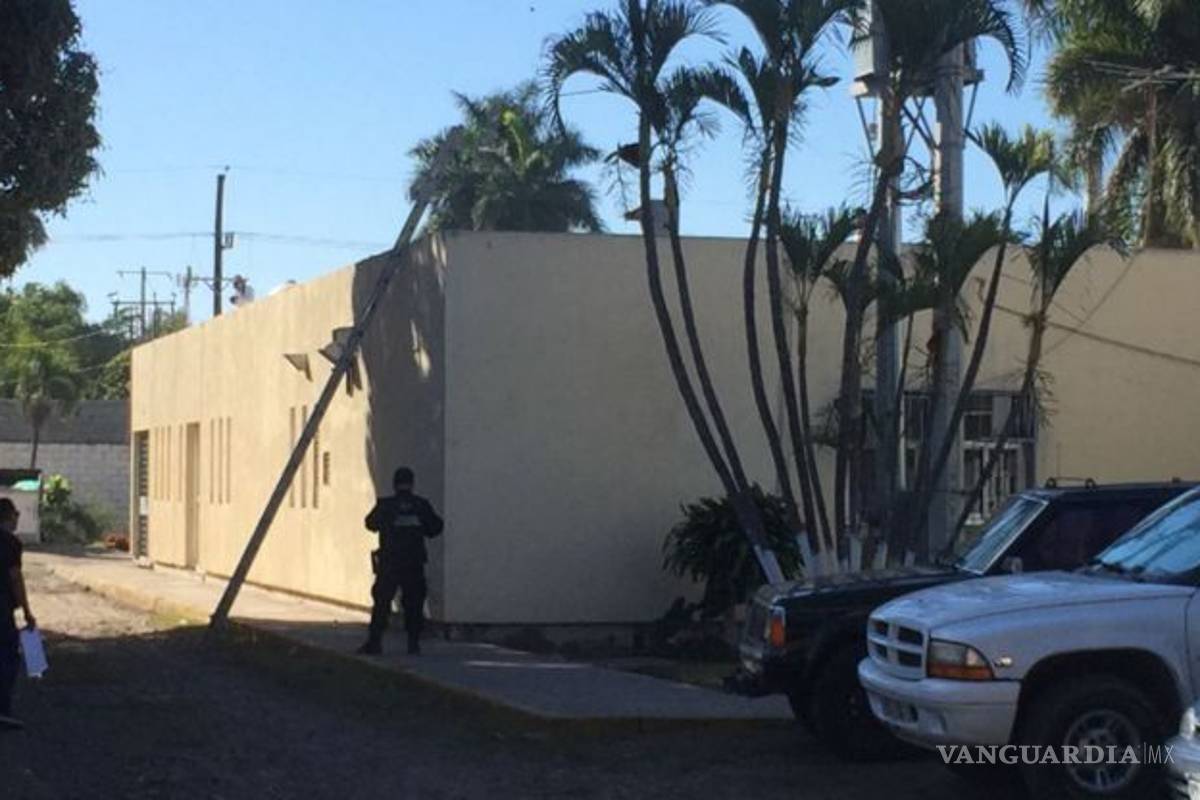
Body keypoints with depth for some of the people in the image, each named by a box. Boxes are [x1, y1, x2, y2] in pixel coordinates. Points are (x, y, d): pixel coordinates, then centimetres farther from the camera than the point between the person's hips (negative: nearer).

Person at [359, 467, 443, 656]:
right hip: (414, 564, 1)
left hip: (389, 563, -1)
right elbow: (435, 528, 8)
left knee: (381, 603, 5)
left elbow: (371, 524, 11)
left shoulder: (385, 505, -6)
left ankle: (374, 642, 3)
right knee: (414, 604, 9)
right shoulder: (421, 505, -1)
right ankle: (414, 642, 6)